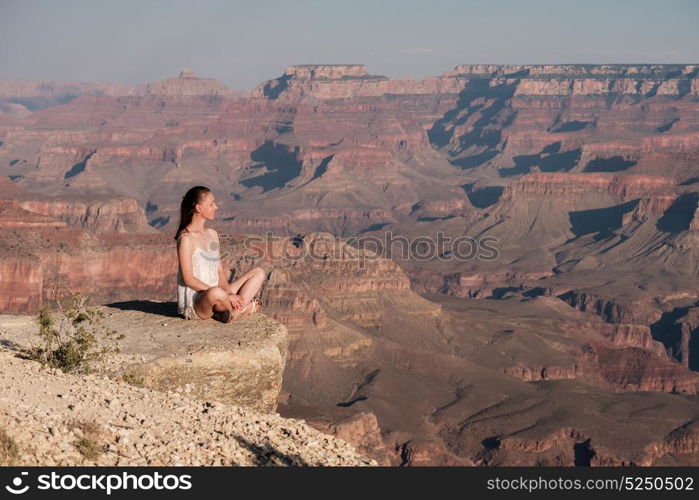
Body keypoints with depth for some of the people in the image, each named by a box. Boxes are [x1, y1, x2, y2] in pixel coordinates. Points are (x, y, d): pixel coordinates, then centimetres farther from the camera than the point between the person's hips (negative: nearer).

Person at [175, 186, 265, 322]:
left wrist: (229, 293, -8)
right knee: (215, 293, -42)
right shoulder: (186, 238, -13)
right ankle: (245, 307, -9)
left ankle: (236, 311, -14)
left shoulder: (212, 234, 13)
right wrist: (226, 295, -20)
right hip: (193, 303, -9)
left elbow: (220, 271, 12)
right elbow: (188, 279, -18)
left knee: (258, 273, 7)